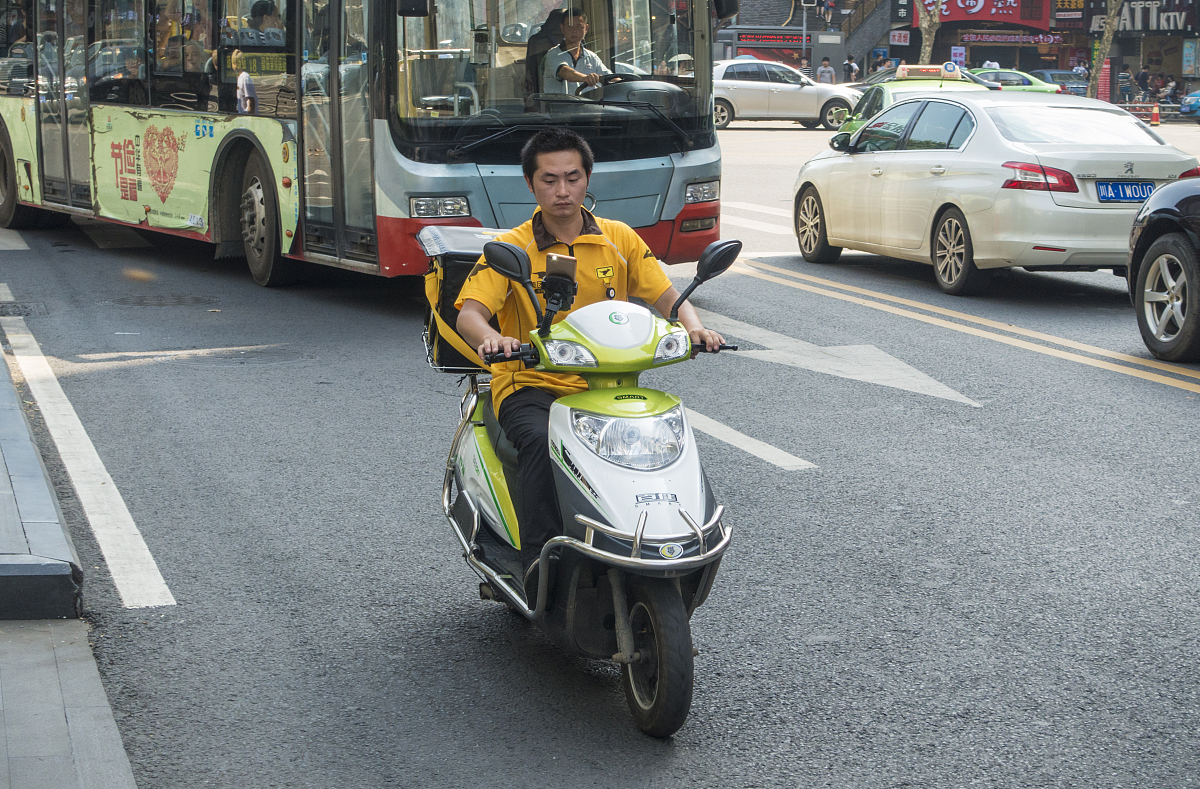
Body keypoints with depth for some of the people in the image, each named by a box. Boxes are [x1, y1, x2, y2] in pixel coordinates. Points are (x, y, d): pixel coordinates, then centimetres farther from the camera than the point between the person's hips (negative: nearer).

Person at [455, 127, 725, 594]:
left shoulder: (619, 239, 11)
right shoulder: (511, 248, 2)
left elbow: (666, 295, 6)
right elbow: (469, 312, -10)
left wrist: (693, 327, -18)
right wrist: (490, 339, -34)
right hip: (530, 385, -2)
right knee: (543, 442, -35)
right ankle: (538, 562, -30)